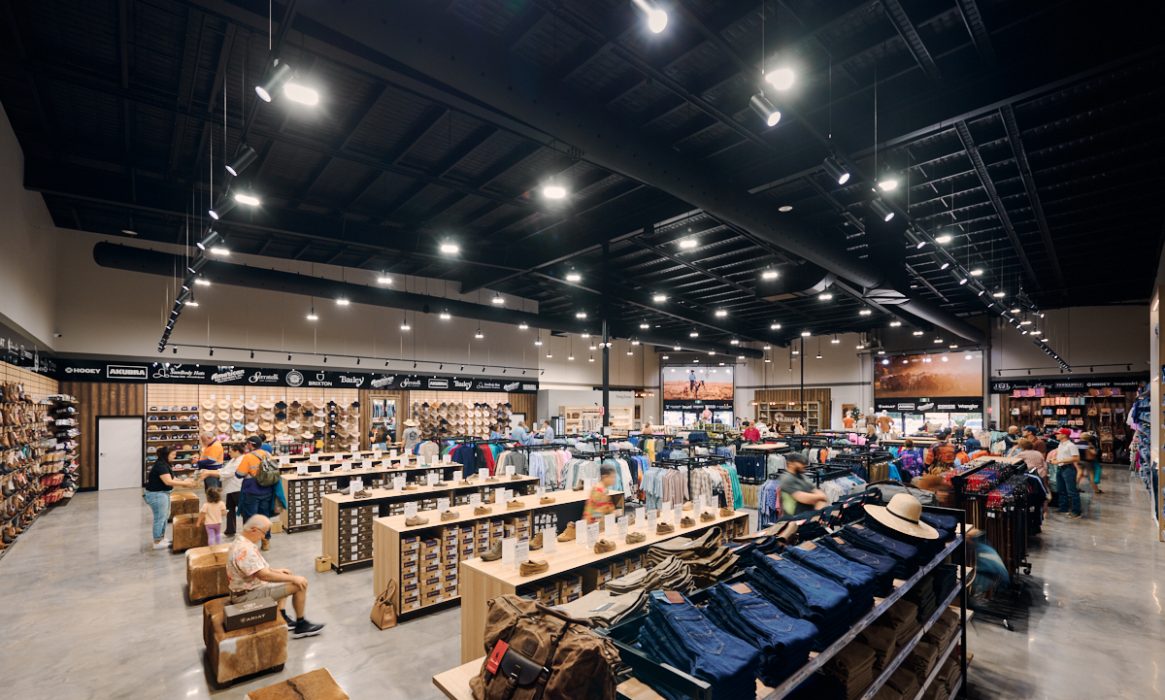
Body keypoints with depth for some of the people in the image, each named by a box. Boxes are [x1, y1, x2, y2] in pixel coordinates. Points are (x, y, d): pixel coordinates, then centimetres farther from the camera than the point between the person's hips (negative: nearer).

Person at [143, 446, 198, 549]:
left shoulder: (165, 465, 10)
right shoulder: (160, 465, -22)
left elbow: (172, 479, 10)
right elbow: (168, 481, -29)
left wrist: (185, 482, -1)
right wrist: (185, 484, -25)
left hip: (163, 493, 10)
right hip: (156, 494, -10)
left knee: (165, 517, 18)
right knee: (160, 518, -1)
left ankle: (162, 538, 30)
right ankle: (157, 543, 9)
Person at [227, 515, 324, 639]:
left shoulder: (240, 542, 6)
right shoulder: (245, 549, -28)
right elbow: (263, 575, -33)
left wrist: (275, 570, 13)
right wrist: (293, 578, -24)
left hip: (249, 588, 11)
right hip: (248, 595, -11)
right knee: (300, 584, -14)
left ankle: (283, 619, 23)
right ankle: (301, 626, 3)